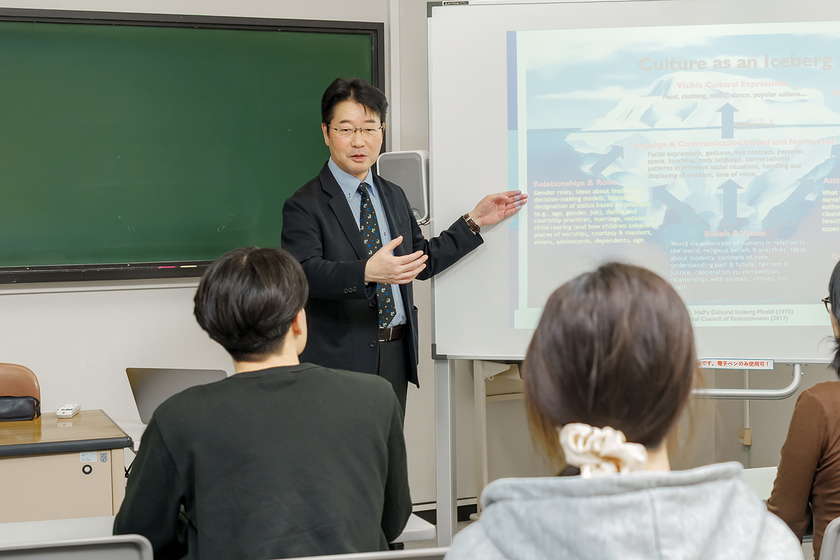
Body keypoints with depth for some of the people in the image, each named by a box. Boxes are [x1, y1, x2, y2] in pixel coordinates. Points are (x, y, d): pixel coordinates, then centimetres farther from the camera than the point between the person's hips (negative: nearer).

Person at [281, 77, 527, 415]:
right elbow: (305, 272, -22)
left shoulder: (394, 196, 16)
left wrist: (474, 221, 15)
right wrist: (368, 272, -38)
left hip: (396, 356, 6)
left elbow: (423, 261, 21)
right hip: (342, 359, -6)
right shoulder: (305, 205, -8)